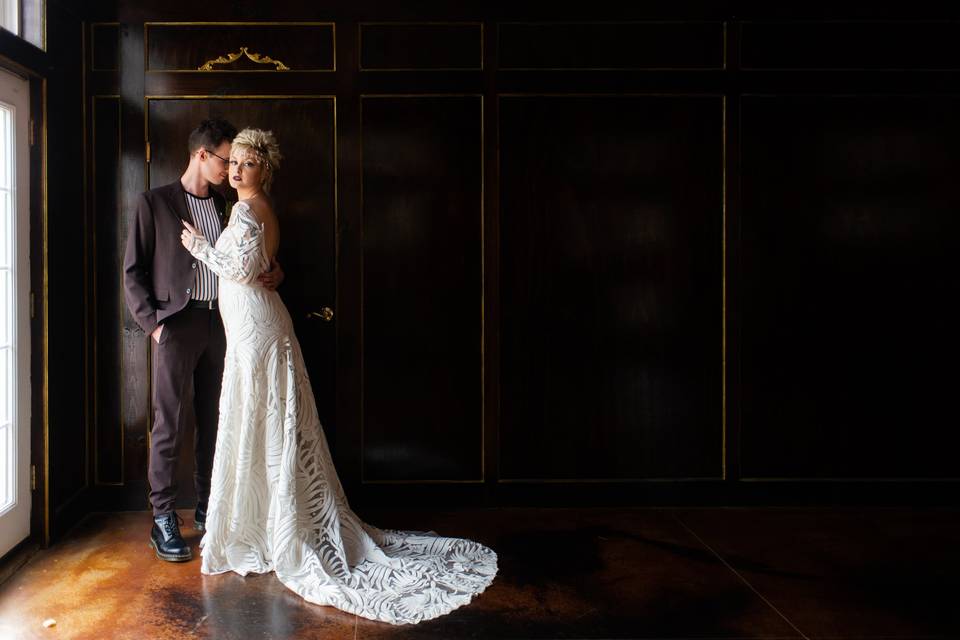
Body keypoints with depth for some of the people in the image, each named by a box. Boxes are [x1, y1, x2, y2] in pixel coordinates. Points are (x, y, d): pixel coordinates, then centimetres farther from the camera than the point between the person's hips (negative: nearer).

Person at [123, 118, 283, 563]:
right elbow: (133, 271, 0)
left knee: (213, 421, 9)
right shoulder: (154, 203, 1)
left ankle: (207, 508, 21)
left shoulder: (227, 206, 14)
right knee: (171, 422, -2)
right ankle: (163, 519, 9)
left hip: (221, 322, 5)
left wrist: (271, 274, -1)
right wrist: (153, 323, -8)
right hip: (177, 323, -4)